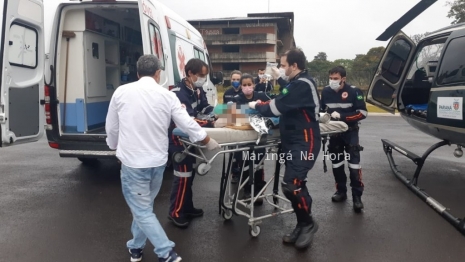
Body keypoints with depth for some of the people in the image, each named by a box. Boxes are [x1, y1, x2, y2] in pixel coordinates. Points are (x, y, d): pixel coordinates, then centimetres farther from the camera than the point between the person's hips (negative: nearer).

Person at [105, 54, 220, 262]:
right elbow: (188, 124, 2)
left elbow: (111, 128, 5)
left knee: (142, 210, 7)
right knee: (143, 206, 22)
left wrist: (116, 149, 24)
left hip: (132, 161, -3)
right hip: (158, 161, 3)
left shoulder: (121, 92, -4)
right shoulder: (167, 96, -3)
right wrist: (209, 142, 17)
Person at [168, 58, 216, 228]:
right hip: (179, 139, -9)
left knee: (190, 174, 17)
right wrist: (211, 123, -33)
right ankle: (175, 212, 11)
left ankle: (187, 207, 31)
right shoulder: (178, 93, -25)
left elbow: (205, 109, 5)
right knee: (182, 176, -5)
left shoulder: (197, 90, 4)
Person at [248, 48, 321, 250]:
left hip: (305, 141, -10)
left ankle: (308, 223, 7)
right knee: (295, 184, 11)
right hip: (293, 140, 10)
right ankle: (302, 225, 23)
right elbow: (283, 106, 16)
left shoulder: (303, 84, -16)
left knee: (291, 185, -15)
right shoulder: (297, 83, 17)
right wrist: (263, 105, 5)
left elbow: (278, 107, -20)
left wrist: (257, 106, -5)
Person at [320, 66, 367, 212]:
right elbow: (321, 109, 14)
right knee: (336, 163, 13)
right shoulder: (326, 91, -2)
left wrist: (341, 116, -26)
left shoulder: (353, 91, -15)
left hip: (350, 132, -4)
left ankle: (357, 197, -1)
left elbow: (362, 113, -18)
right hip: (334, 132, 5)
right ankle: (341, 191, 28)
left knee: (354, 163, -8)